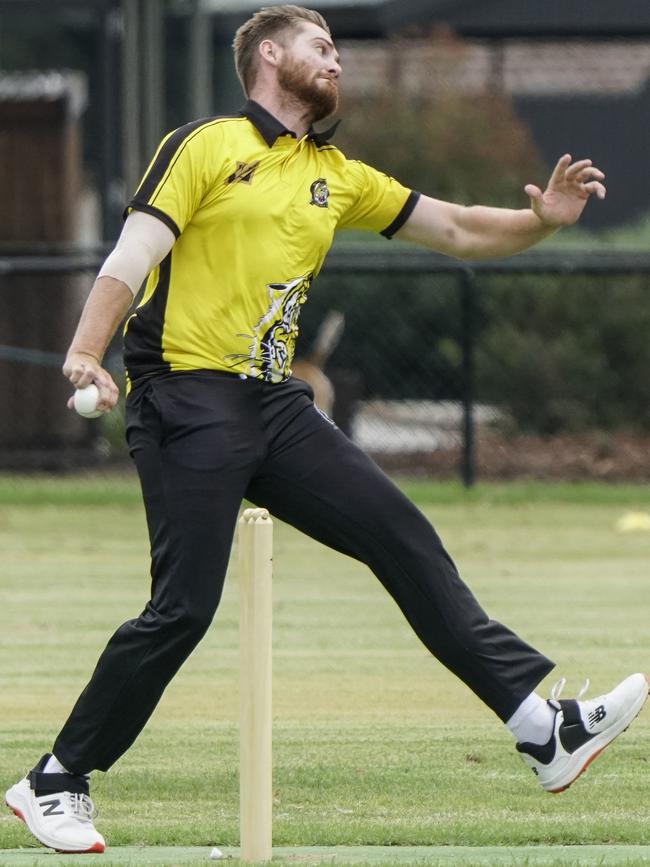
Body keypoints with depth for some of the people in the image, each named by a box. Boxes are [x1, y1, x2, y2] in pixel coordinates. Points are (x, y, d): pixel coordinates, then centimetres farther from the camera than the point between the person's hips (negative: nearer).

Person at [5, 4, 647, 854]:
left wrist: (541, 220, 2)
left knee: (405, 540, -1)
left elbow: (458, 230, 21)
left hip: (275, 405, 7)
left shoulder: (336, 177, 18)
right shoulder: (206, 146, -1)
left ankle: (545, 729, -1)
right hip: (187, 401, -7)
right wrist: (86, 354, -25)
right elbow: (132, 258, -9)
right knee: (184, 607, -13)